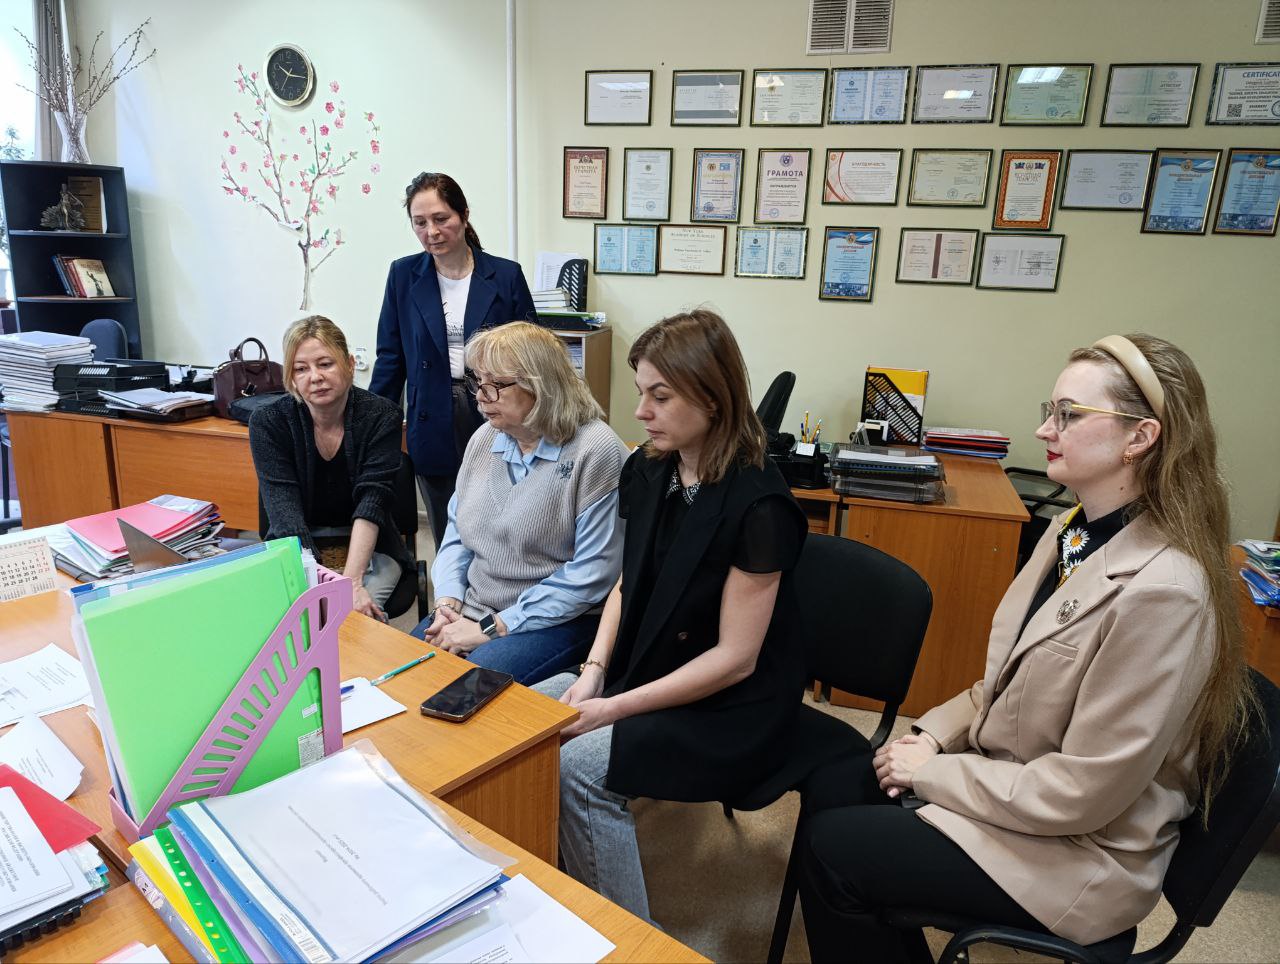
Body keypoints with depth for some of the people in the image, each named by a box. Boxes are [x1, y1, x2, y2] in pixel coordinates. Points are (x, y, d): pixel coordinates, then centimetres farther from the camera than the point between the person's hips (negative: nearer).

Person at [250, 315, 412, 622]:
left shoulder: (381, 417, -10)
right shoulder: (267, 423, -9)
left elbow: (371, 503, -19)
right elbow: (285, 512, -20)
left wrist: (352, 580, -33)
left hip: (367, 550, 0)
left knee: (357, 614, -28)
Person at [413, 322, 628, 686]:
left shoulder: (597, 451, -16)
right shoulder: (484, 439, 7)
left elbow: (593, 572, -19)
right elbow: (457, 532, 16)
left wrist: (493, 627, -17)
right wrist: (448, 604, -2)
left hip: (557, 620, -6)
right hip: (472, 611, 7)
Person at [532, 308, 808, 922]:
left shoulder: (757, 503, -24)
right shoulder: (648, 471, -1)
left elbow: (734, 658, -21)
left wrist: (614, 709, -20)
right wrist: (593, 672, -6)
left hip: (731, 709, -7)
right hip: (642, 666, 8)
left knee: (578, 766, -23)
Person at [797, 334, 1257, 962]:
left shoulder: (1160, 593, -29)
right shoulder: (1074, 533, 0)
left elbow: (1083, 791, -26)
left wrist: (932, 771, -17)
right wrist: (934, 733, -3)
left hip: (1079, 851, -8)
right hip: (1006, 767, 8)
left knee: (831, 848, -8)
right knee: (830, 789, 4)